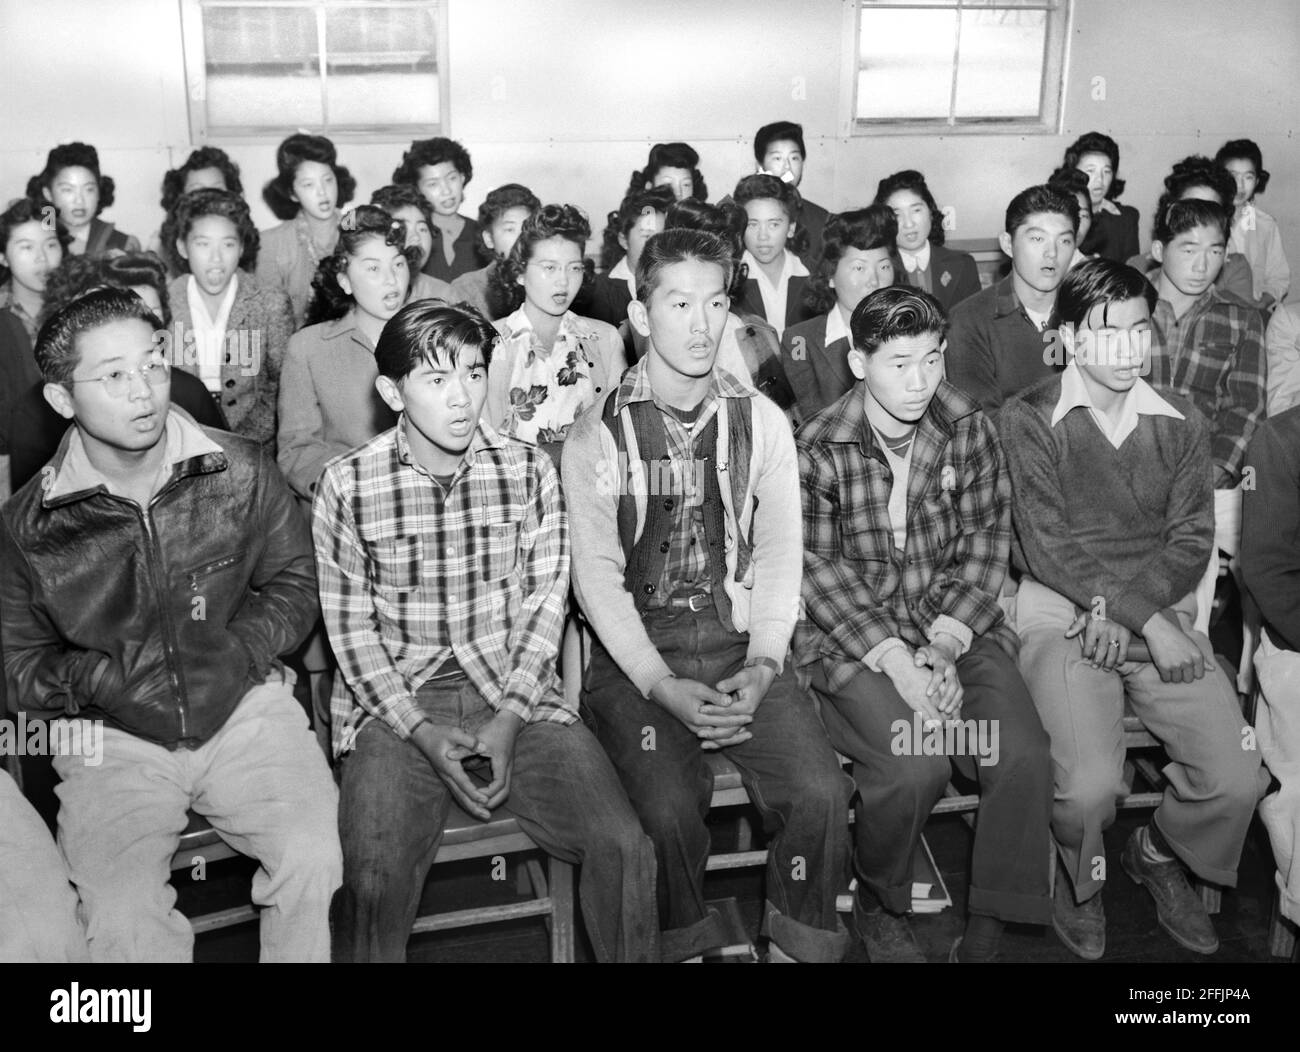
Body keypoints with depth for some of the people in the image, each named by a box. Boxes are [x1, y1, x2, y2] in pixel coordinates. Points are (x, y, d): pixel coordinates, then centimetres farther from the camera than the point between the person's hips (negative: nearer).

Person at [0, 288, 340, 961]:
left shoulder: (242, 471, 0)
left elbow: (294, 584, 7)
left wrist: (233, 651, -10)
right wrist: (104, 677, -11)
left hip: (244, 707, 0)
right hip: (111, 737, 0)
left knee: (314, 861, -24)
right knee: (120, 917, -23)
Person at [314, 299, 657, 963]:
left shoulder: (529, 471, 3)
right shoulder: (347, 484, -2)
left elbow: (544, 603, 2)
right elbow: (350, 627, -1)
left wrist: (508, 720, -10)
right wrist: (423, 733, -12)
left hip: (514, 691, 2)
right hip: (395, 702, -1)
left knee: (623, 849, -16)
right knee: (375, 878, -26)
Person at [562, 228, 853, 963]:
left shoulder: (761, 422, 7)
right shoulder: (598, 436, -1)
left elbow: (780, 555, 4)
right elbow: (598, 579, -5)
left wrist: (765, 662, -11)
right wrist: (663, 686, -15)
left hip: (742, 647, 2)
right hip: (637, 655, -2)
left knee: (822, 792, -19)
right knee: (670, 807, -24)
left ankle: (801, 943, 6)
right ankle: (685, 943, 5)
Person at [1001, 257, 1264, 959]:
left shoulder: (1181, 421, 10)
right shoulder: (1028, 420, -3)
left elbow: (1190, 539, 3)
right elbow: (1046, 545, -11)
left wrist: (1124, 610, -15)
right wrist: (1152, 626, -16)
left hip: (1163, 610, 4)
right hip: (1062, 613, -4)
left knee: (1237, 780, -12)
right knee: (1089, 783, -24)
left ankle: (1159, 855, 23)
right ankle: (1079, 879, 13)